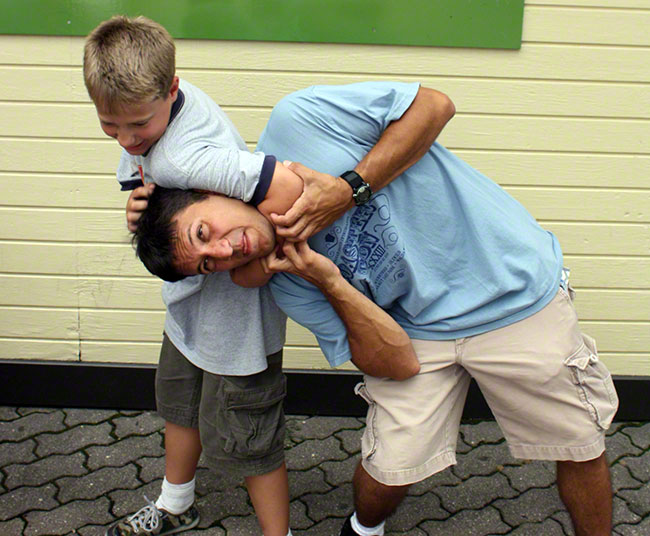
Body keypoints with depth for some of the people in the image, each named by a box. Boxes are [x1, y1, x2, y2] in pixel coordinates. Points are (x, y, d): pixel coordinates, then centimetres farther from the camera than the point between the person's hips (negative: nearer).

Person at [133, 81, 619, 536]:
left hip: (516, 286, -2)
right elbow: (394, 360, -12)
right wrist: (328, 281, -27)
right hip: (421, 326, 3)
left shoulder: (296, 121, -20)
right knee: (388, 470, -1)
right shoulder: (287, 283, -10)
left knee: (579, 450, 6)